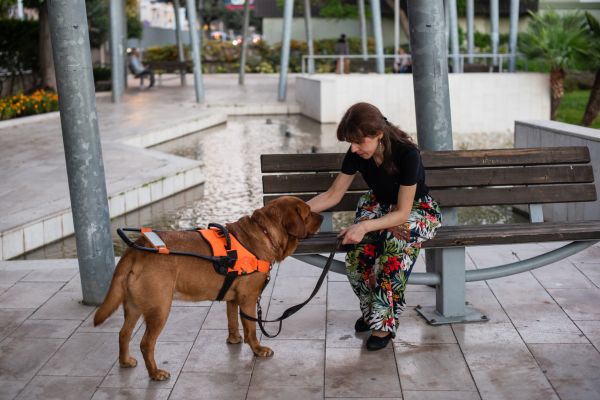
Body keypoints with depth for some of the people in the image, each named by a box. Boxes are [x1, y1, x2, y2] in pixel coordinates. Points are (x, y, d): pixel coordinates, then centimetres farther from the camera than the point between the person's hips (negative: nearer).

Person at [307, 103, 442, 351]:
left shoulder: (407, 154, -30)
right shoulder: (356, 154, -14)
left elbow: (402, 213, -29)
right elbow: (332, 195, -5)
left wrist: (364, 227, -42)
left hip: (416, 210, -4)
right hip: (379, 206, 4)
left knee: (396, 239, -38)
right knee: (357, 255, -28)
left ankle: (383, 322, -22)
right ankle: (370, 310, 0)